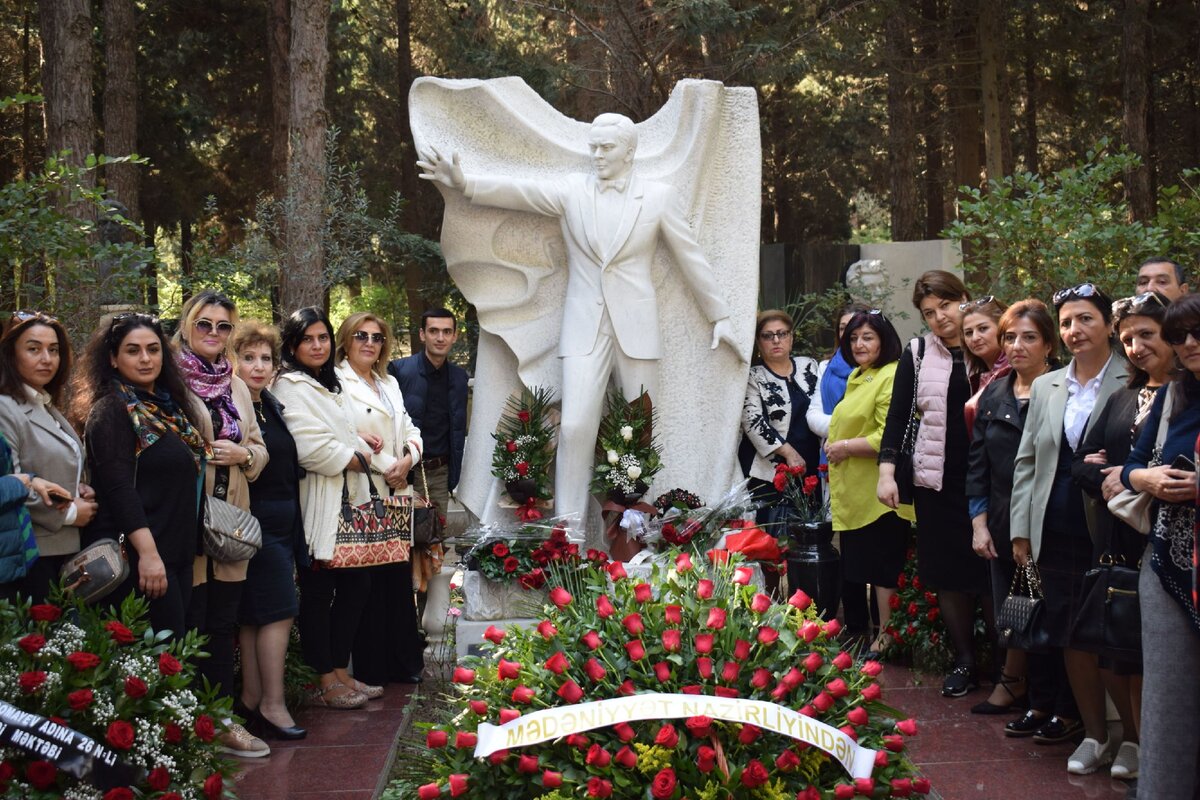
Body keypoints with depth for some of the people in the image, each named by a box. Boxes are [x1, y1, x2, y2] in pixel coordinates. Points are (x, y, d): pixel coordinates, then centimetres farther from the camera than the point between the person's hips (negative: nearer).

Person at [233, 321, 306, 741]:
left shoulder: (271, 406, 14)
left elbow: (286, 465, 22)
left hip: (282, 524, 8)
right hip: (256, 523, -8)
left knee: (256, 616, 11)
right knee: (279, 609, -8)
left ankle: (253, 698, 16)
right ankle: (272, 704, -3)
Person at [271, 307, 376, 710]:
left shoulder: (329, 385, 19)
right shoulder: (291, 386, -10)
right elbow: (310, 447, -20)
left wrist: (362, 450, 6)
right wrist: (354, 458, -7)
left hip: (348, 500, 9)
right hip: (318, 505, -9)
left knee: (356, 583, 9)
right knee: (318, 592, -2)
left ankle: (340, 672, 19)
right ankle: (326, 684, 6)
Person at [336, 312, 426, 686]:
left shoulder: (390, 384, 20)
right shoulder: (337, 382, -6)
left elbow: (410, 431, 19)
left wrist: (408, 459, -3)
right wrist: (384, 468, -13)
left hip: (396, 494, 7)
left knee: (400, 578, 8)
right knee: (368, 581, -3)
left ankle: (404, 662, 17)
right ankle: (371, 669, 6)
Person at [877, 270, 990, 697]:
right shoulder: (917, 353, 6)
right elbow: (899, 413, 4)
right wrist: (886, 470, -4)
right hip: (937, 479, 2)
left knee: (990, 571, -1)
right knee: (948, 574, 7)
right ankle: (964, 662, 19)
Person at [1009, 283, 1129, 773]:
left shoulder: (1131, 385, -4)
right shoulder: (1046, 387, 12)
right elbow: (1026, 461, 14)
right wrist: (1020, 529, 8)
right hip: (1057, 533, 5)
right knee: (1070, 635, 7)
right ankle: (1094, 734, 19)